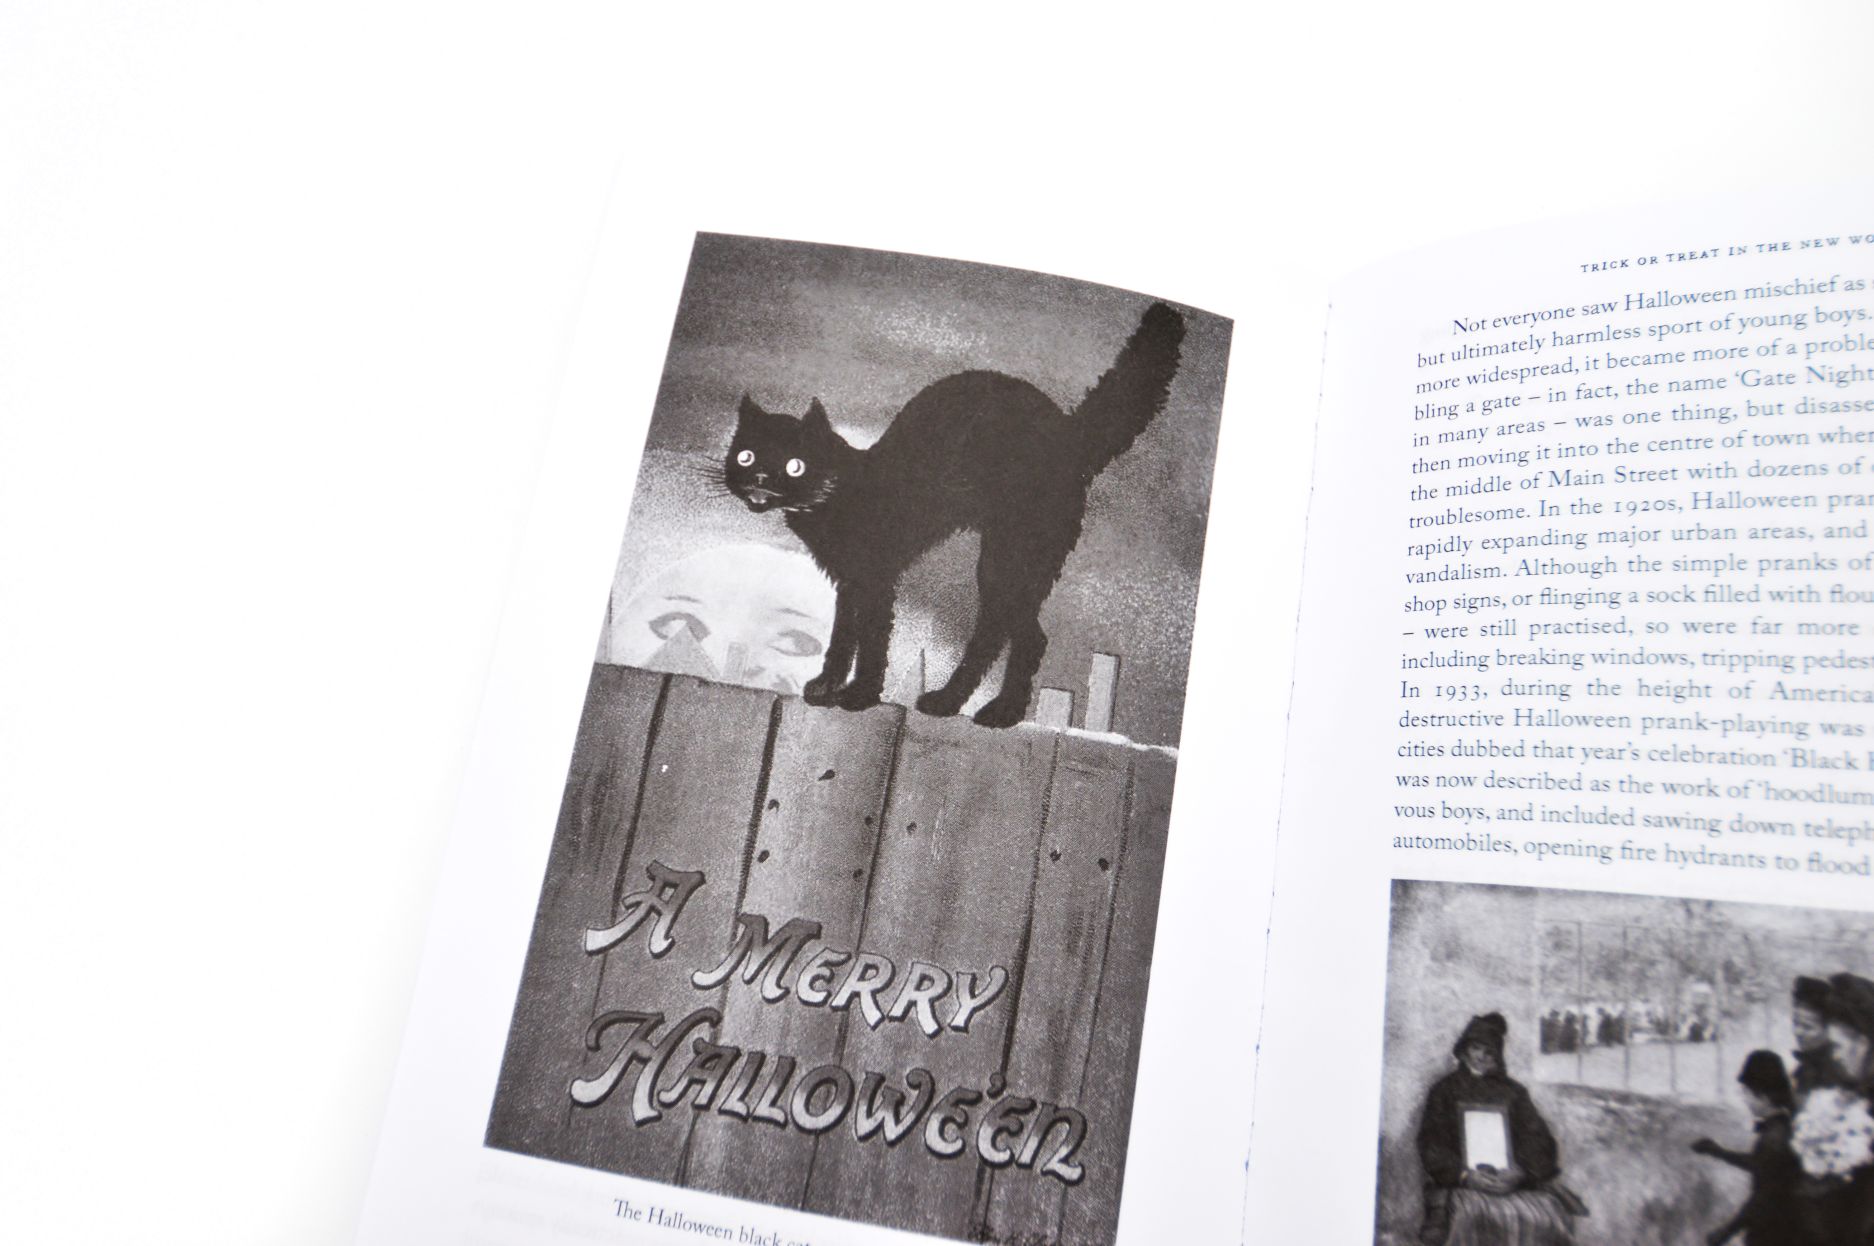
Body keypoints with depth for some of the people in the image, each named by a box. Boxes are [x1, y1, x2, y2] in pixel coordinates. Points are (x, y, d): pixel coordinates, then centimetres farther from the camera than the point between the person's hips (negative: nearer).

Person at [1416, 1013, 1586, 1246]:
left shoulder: (1513, 1091, 21)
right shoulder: (1445, 1090, 15)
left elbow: (1537, 1139, 9)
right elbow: (1431, 1144, 6)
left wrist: (1518, 1172, -12)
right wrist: (1465, 1175, -12)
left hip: (1511, 1181, 2)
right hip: (1461, 1182, -2)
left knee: (1547, 1214, -28)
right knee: (1472, 1214, -36)